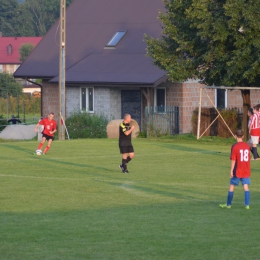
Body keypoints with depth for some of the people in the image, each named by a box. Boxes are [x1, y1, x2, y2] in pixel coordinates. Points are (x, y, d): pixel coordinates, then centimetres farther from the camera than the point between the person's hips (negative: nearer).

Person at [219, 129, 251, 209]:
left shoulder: (235, 147, -12)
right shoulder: (247, 146, 4)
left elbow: (233, 160, -13)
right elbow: (248, 158, 13)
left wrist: (231, 170, -10)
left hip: (237, 171, -4)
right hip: (246, 171, 4)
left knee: (232, 186, 6)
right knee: (246, 187, 3)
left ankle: (228, 204, 12)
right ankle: (247, 205, -3)